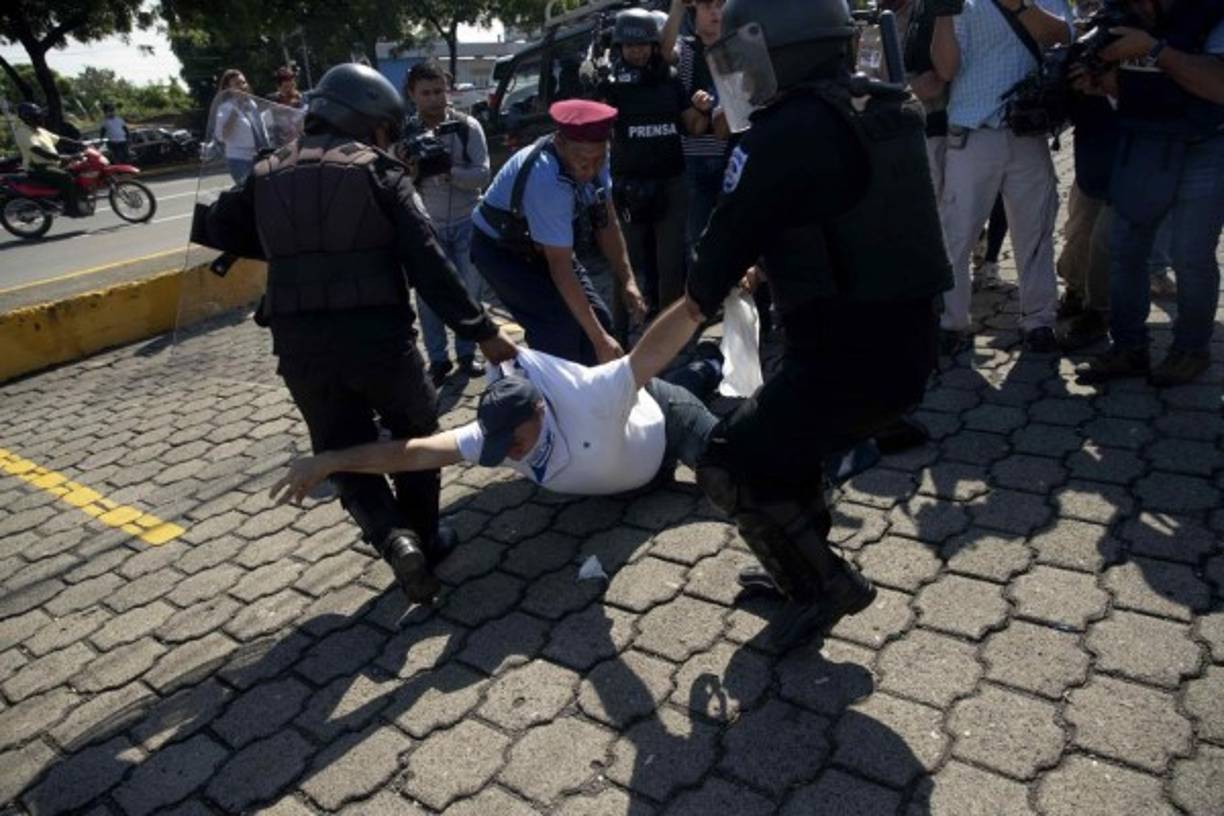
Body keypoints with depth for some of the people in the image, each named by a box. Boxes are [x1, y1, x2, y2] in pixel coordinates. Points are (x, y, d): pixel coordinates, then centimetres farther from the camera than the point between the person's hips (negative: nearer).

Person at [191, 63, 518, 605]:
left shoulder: (268, 175, 10)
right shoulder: (377, 172, -3)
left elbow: (219, 227, 15)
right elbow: (427, 263, -11)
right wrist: (481, 331, -9)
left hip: (300, 347, 3)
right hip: (377, 336, -3)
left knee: (344, 452, 15)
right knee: (414, 434, 22)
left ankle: (393, 538, -7)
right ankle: (422, 536, 25)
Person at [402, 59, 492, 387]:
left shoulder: (468, 127, -5)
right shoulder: (404, 133, -2)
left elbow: (482, 174, -12)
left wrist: (448, 170, -28)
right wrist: (409, 173, -24)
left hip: (467, 223, 0)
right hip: (426, 227, 1)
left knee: (470, 290, 7)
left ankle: (466, 354, 23)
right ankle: (438, 359, 16)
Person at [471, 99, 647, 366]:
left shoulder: (590, 156, -18)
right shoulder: (547, 180, -38)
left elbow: (606, 223, -8)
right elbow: (560, 267, -35)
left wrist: (628, 281, -22)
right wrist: (599, 338, -36)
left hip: (538, 245, 7)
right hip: (499, 249, -7)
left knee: (600, 318, -2)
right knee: (559, 329, -22)